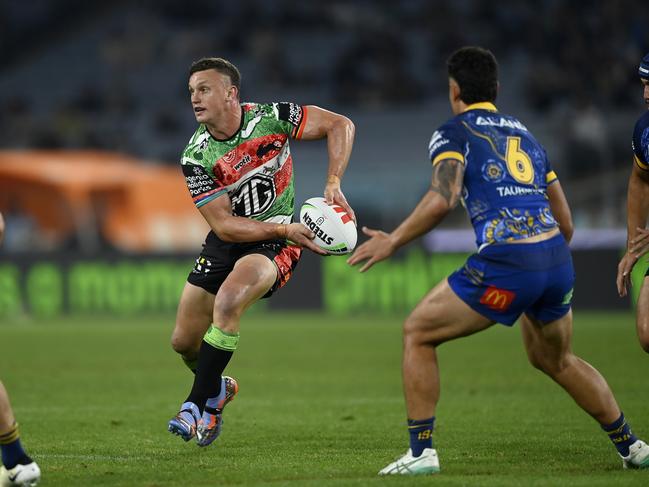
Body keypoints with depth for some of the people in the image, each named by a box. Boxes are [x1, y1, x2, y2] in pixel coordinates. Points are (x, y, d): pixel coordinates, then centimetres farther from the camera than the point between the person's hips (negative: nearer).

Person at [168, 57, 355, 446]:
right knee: (184, 342, 5)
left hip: (274, 242, -4)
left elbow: (340, 125, -8)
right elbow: (224, 225, -17)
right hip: (226, 243, 4)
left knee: (227, 302, -31)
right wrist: (284, 229, -29)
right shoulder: (195, 157, -13)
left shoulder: (270, 118, -17)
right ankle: (218, 387, 39)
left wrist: (333, 185, -20)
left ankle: (201, 405, -19)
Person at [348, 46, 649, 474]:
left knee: (418, 334, 10)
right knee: (556, 360, 30)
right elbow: (565, 222, 24)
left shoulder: (454, 133, 5)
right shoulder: (524, 134, 25)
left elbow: (442, 199, -14)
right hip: (557, 261, 7)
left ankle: (421, 452, 5)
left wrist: (392, 242, -6)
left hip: (505, 262, -7)